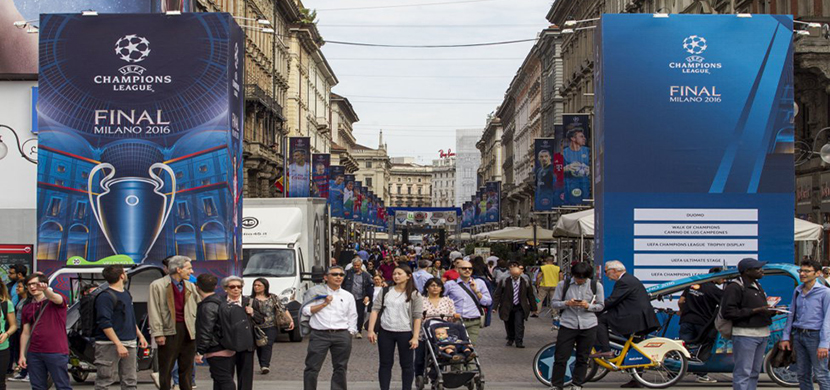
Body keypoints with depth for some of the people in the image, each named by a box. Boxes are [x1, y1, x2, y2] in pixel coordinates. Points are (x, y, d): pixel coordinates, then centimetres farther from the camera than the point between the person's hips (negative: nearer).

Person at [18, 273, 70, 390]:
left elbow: (55, 298, -26)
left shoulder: (56, 301, 0)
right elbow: (25, 333, 15)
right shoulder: (27, 309, 14)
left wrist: (45, 289, -49)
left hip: (56, 353, -5)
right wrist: (22, 355, 8)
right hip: (34, 353, 5)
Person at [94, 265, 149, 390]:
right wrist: (118, 344, -23)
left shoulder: (126, 294, 16)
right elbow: (105, 324, -19)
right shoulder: (105, 297, -12)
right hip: (109, 345, -8)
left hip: (130, 344, 9)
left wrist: (140, 336, 20)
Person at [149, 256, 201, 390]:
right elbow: (154, 311, -6)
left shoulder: (191, 286, 11)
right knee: (165, 369, 3)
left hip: (189, 331, 4)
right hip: (169, 331, -4)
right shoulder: (157, 285, -3)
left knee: (187, 369, 9)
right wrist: (158, 333, -12)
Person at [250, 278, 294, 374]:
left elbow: (283, 309, 7)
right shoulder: (251, 299, 10)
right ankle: (263, 365, 14)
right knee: (259, 346, 2)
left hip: (271, 327, -1)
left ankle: (265, 365, -20)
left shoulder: (273, 298, 10)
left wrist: (291, 320, -2)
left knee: (268, 345, -15)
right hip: (257, 327, 1)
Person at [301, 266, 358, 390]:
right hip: (319, 334, -2)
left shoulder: (348, 296, 14)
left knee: (340, 368, 6)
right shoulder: (316, 291, 6)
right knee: (312, 368, -5)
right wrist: (324, 303, -7)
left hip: (342, 335, 3)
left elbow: (352, 318, 16)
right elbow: (306, 311, -1)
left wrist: (350, 334, 4)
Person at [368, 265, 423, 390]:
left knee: (407, 365, 5)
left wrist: (415, 337, -12)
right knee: (385, 364, 7)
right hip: (385, 333, 2)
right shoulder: (385, 292, 6)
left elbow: (417, 317, -4)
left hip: (405, 333, -2)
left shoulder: (414, 295, -1)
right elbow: (375, 310, 3)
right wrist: (371, 330, -6)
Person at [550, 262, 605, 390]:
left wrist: (588, 306, -14)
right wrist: (567, 303, -16)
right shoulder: (563, 284, 1)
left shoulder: (596, 286, 2)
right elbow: (554, 303, 3)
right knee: (561, 358, -2)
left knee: (582, 358, 7)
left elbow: (600, 306, 6)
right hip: (567, 325, -1)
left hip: (588, 326, 1)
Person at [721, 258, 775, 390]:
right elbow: (728, 313, -18)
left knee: (754, 372, 12)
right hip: (745, 334, -9)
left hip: (762, 334, 9)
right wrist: (756, 311, -19)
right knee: (743, 372, -9)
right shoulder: (734, 288, -11)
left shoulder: (757, 286, 20)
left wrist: (772, 311, 3)